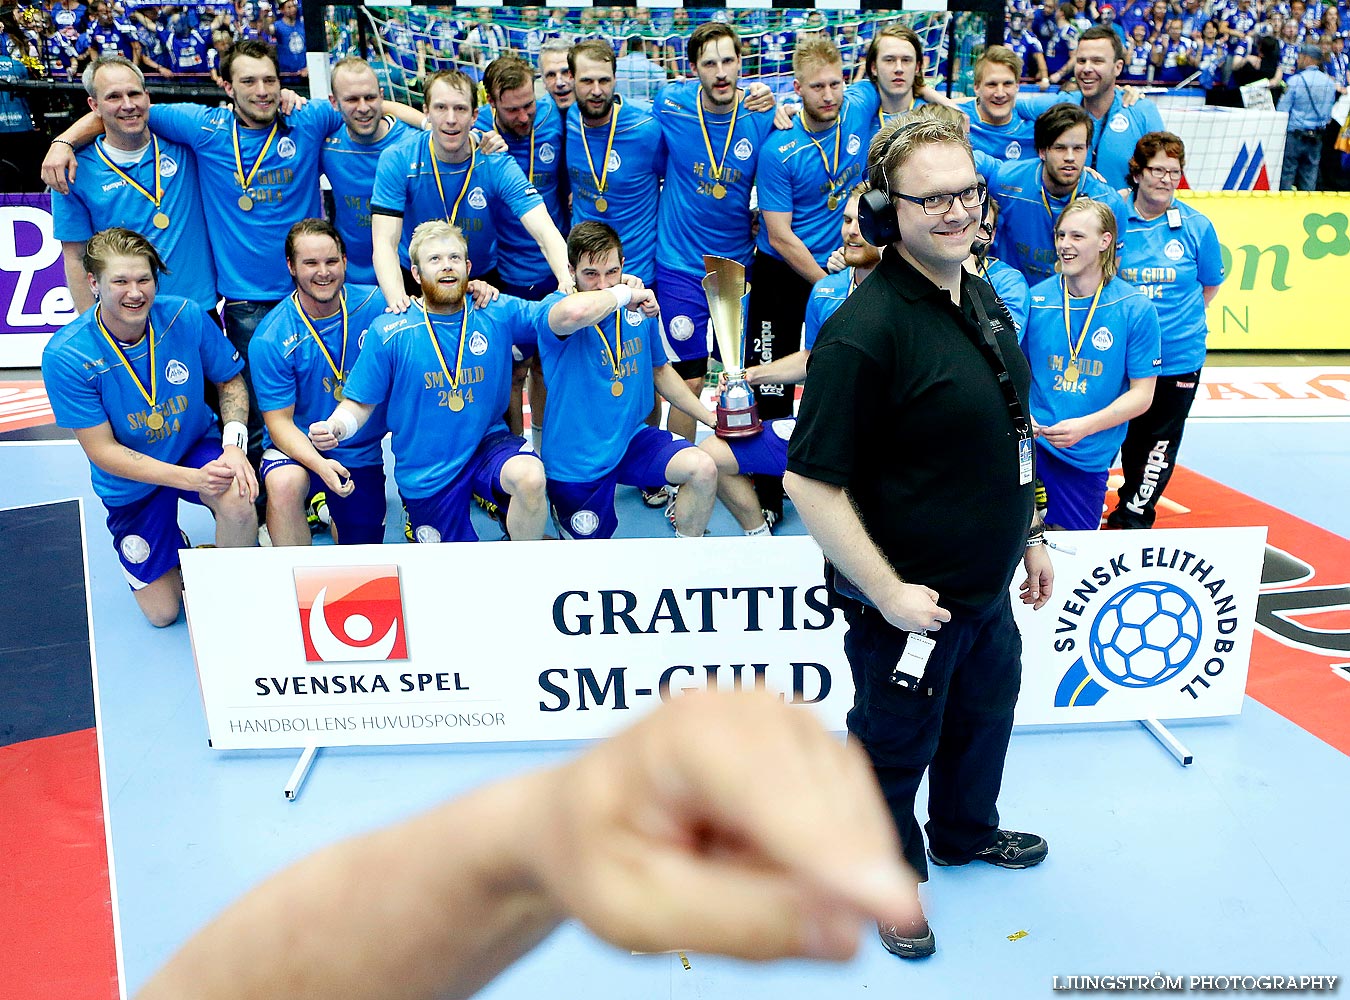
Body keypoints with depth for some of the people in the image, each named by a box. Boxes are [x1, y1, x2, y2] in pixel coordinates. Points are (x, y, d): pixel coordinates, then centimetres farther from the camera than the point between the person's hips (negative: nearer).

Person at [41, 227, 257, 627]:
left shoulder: (187, 316, -19)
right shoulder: (65, 356, -24)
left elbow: (231, 381, -3)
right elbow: (102, 451, -20)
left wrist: (234, 444, -23)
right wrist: (192, 479, -31)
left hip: (197, 447, 1)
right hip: (132, 483, 0)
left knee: (237, 501, -36)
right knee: (162, 613, 5)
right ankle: (170, 544, 39)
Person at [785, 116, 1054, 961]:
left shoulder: (985, 300, 2)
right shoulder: (866, 330, -26)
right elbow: (812, 483, -27)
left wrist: (1031, 537, 16)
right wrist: (887, 593, -23)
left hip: (988, 587, 9)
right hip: (908, 602, -8)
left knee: (985, 716, 29)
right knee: (897, 746, 15)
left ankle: (968, 831, 56)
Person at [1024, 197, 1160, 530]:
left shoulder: (1136, 309, -4)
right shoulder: (1035, 298, 0)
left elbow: (1142, 394, -3)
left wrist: (1085, 426, -18)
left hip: (1088, 457, 1)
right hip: (1030, 442, 0)